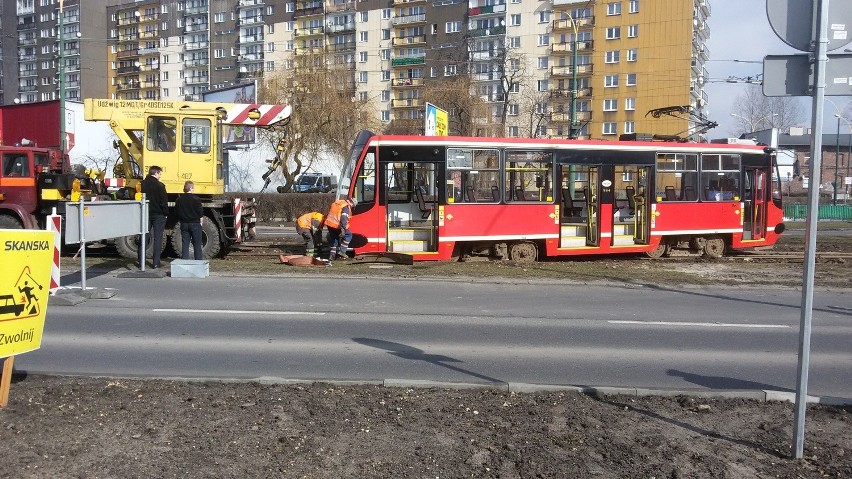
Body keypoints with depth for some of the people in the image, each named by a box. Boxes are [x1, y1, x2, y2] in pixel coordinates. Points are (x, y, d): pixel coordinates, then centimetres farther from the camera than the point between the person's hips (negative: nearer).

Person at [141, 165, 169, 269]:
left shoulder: (143, 184, 2)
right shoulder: (159, 185, -13)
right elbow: (164, 202, -12)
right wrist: (166, 214, 0)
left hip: (146, 214, 5)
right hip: (158, 215, -5)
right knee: (157, 239, 0)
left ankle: (141, 261, 16)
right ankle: (156, 263, -1)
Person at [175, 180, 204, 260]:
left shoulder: (179, 200, 5)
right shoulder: (196, 199, -11)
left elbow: (177, 212, 11)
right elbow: (200, 212, -10)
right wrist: (201, 222, 2)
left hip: (184, 224, 4)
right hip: (195, 224, -4)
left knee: (184, 244, 8)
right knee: (197, 245, 1)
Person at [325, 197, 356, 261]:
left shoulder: (336, 203, 18)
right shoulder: (346, 207, -8)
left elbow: (328, 214, 27)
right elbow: (344, 218, -22)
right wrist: (343, 229, -29)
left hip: (329, 224, 8)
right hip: (336, 225, -8)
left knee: (334, 238, 22)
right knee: (348, 235, 8)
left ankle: (332, 255, 19)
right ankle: (342, 251, 1)